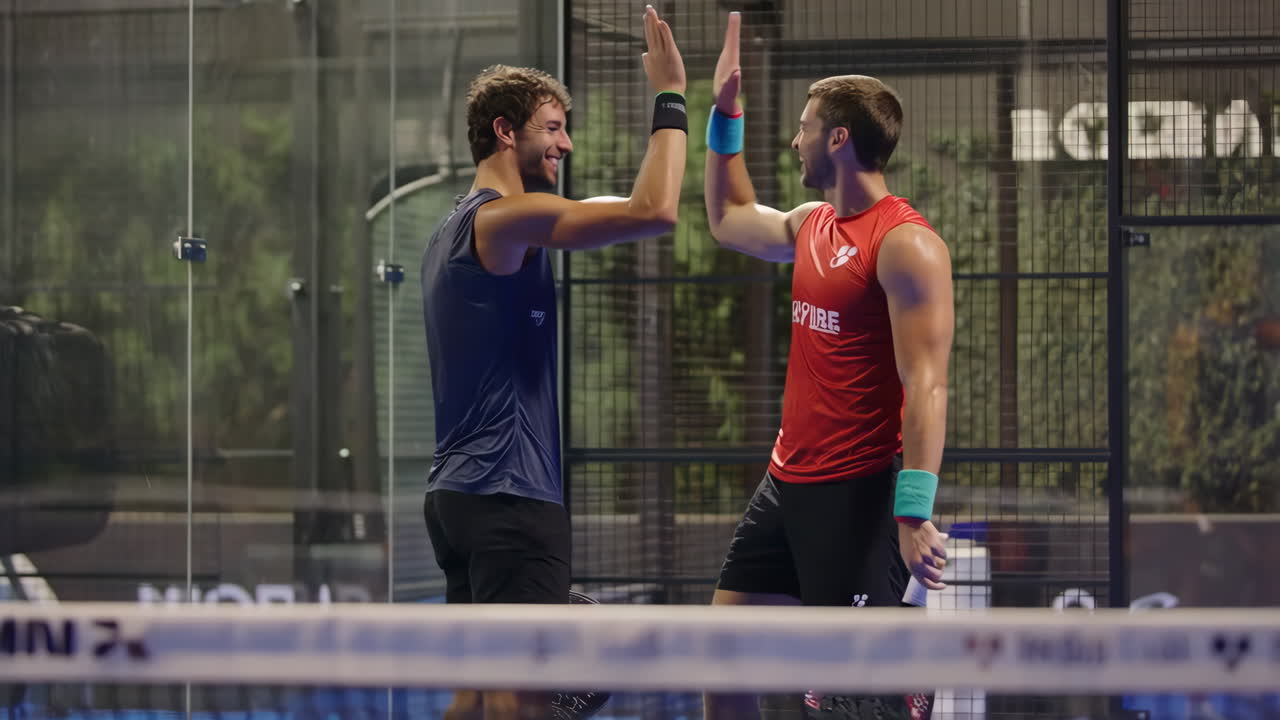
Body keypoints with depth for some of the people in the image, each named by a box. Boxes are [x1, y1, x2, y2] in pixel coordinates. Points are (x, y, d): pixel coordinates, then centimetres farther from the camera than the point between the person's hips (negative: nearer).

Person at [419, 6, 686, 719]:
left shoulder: (456, 231, 19)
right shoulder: (508, 217, -13)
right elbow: (655, 210, -23)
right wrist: (670, 97, -13)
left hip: (461, 492, 10)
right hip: (510, 494, -10)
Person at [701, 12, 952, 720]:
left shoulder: (905, 244, -15)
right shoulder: (812, 225, 11)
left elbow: (925, 387, -21)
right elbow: (728, 219, 34)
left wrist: (915, 515, -27)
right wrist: (724, 113, 29)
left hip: (857, 495, -9)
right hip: (786, 482, 9)